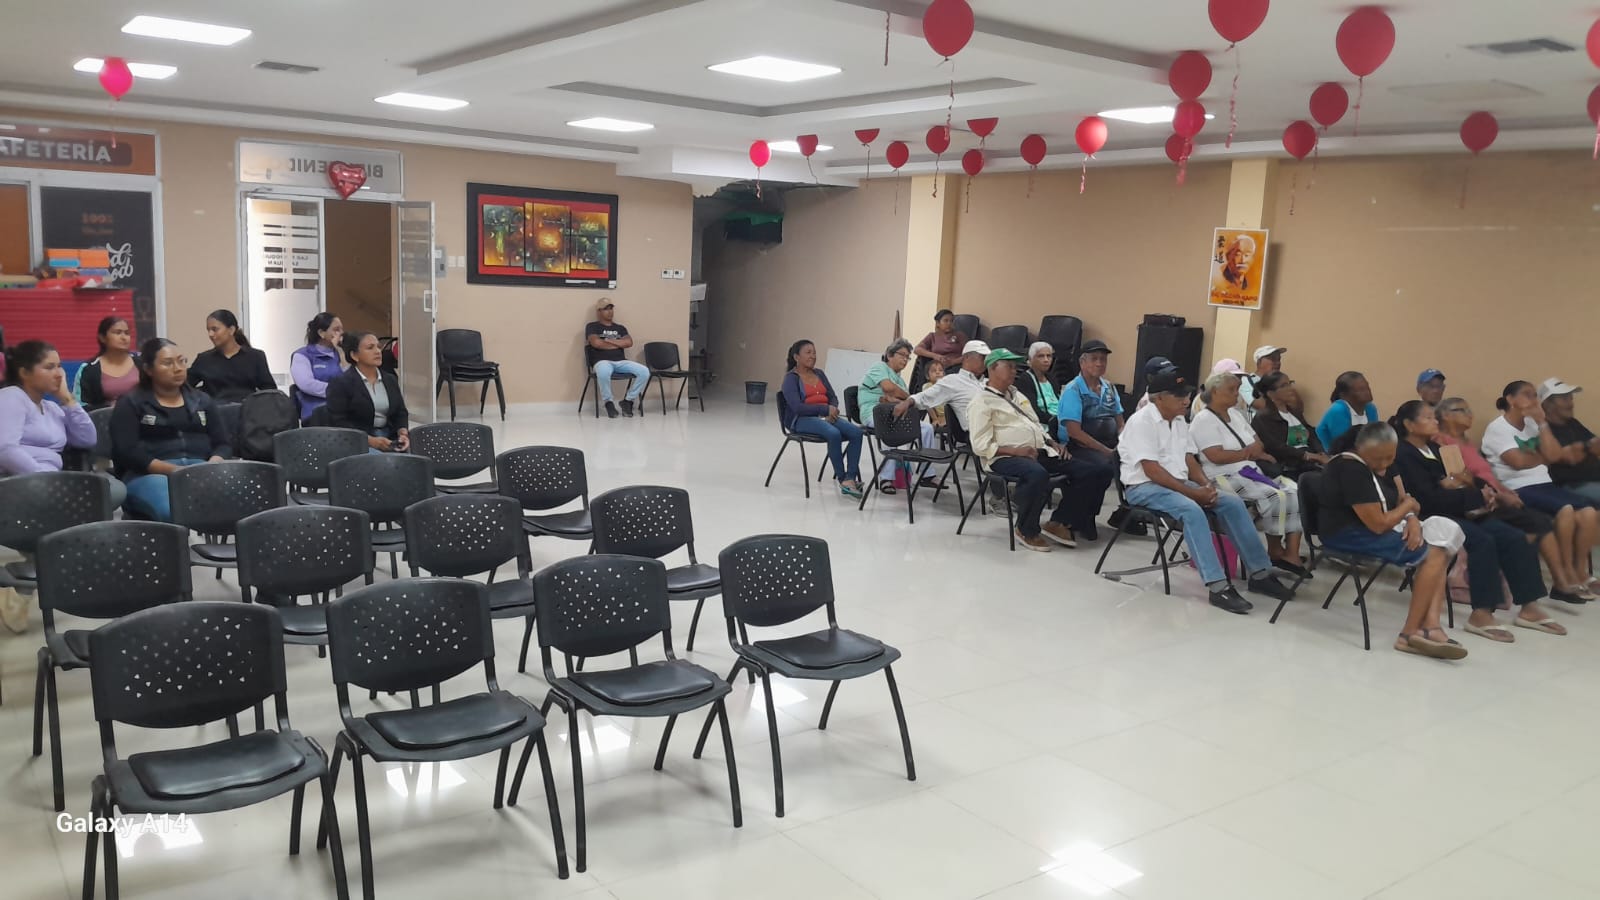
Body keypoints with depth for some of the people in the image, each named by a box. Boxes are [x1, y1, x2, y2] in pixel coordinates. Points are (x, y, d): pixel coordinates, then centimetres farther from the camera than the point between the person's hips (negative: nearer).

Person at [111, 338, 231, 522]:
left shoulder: (201, 400, 23)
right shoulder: (130, 403, 11)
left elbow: (223, 444, 17)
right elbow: (126, 452, -2)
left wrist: (212, 467, -7)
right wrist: (173, 470, -16)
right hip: (150, 474, -3)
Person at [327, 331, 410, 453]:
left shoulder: (390, 379, 16)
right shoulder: (340, 383, -3)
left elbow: (400, 413, 14)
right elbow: (338, 423, -9)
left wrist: (403, 433, -9)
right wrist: (370, 440, -20)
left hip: (390, 439, 6)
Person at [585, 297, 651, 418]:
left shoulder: (620, 328, 24)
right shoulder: (592, 326, 12)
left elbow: (629, 342, 6)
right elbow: (596, 343, -7)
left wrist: (609, 341, -1)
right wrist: (619, 344, 3)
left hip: (621, 361, 4)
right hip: (602, 361, -4)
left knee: (644, 372, -23)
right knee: (604, 372, -43)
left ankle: (628, 401, -6)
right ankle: (608, 402, -17)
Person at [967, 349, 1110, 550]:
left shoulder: (1018, 395, 25)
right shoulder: (982, 402, -1)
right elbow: (980, 446, -10)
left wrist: (1053, 444, 8)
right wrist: (1016, 450, -20)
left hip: (1039, 452, 8)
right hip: (1006, 458, -8)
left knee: (1094, 471, -7)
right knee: (1038, 474, -41)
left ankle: (1059, 523, -1)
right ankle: (1026, 530, -18)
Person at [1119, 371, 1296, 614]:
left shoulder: (1179, 421, 12)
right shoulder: (1142, 422, -15)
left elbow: (1188, 458, 14)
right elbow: (1151, 470, -22)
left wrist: (1205, 485, -7)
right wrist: (1192, 492, -22)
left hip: (1179, 484, 9)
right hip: (1145, 487, -9)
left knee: (1233, 502, -7)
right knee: (1192, 510, -35)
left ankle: (1260, 573, 0)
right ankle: (1218, 587, -35)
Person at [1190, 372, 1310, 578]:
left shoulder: (1235, 414, 19)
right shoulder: (1204, 419, -8)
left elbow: (1259, 444, 20)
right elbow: (1217, 456, -18)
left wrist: (1254, 449, -5)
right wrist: (1250, 452, -7)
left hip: (1251, 470, 9)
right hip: (1225, 476, -9)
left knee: (1296, 492, -13)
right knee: (1276, 497, -27)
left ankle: (1291, 554, -16)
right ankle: (1275, 551, -6)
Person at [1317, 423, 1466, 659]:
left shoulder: (1380, 463, 9)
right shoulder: (1352, 470, -22)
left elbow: (1401, 500, 14)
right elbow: (1379, 524, -23)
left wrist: (1413, 521, -10)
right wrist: (1409, 505, -5)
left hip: (1372, 527, 10)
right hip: (1348, 534, -10)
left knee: (1440, 548, -6)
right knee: (1433, 554, -18)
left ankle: (1430, 625, -20)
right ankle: (1411, 633, -15)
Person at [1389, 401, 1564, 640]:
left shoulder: (1433, 448, 18)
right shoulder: (1404, 456, -12)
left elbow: (1446, 485, 18)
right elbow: (1428, 499, -21)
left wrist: (1480, 496, -4)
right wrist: (1477, 496, -15)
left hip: (1455, 512, 9)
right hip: (1430, 517, -9)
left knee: (1514, 537, -6)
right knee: (1483, 541, -31)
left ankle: (1528, 608, -3)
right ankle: (1481, 614, -29)